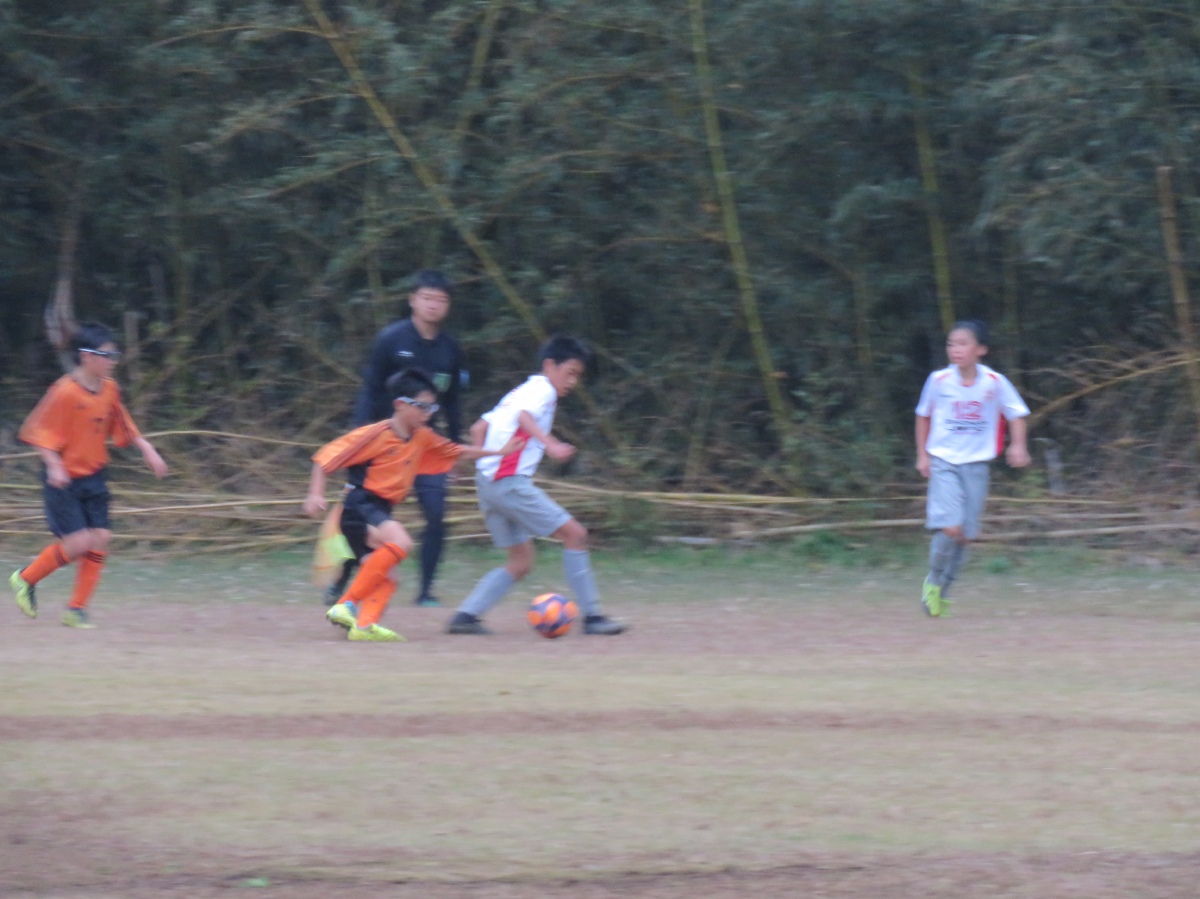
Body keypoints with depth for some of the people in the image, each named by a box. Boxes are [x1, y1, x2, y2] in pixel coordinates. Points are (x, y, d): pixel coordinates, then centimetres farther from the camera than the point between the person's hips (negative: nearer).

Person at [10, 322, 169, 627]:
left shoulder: (110, 389, 3)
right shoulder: (65, 392, -19)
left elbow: (124, 427, 17)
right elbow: (39, 432, -16)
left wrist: (147, 449, 7)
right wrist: (54, 465, -29)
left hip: (94, 477, 7)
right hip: (64, 480, -7)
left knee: (100, 538, -3)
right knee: (78, 540, -13)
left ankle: (77, 610, 8)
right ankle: (25, 579, 11)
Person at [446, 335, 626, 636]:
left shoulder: (519, 392, 24)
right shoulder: (543, 389, -4)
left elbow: (479, 428, 25)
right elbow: (524, 416, -27)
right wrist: (550, 444, -40)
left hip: (488, 480, 10)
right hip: (511, 482, -10)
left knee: (521, 562, 12)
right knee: (574, 533, -8)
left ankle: (466, 615, 2)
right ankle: (591, 616, -9)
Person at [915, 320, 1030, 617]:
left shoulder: (995, 383, -5)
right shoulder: (939, 381, -4)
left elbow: (1016, 414, 4)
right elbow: (924, 416, 12)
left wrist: (1018, 445, -12)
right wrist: (922, 455, 9)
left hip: (976, 464, 2)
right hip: (943, 462, -2)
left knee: (965, 534, 4)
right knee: (950, 528, -19)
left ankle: (941, 591, 22)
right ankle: (933, 580, 4)